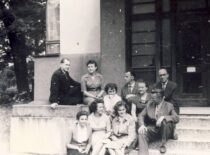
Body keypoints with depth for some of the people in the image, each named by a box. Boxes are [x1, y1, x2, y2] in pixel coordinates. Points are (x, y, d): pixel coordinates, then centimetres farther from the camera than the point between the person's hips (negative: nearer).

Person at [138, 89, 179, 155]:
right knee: (142, 132, -27)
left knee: (165, 121, -34)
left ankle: (163, 144, -17)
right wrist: (142, 125, -14)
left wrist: (163, 117, -31)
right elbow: (141, 115, 8)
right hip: (153, 129, 3)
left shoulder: (169, 105, -1)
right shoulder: (149, 104, 8)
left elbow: (176, 118, -14)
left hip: (166, 131, -3)